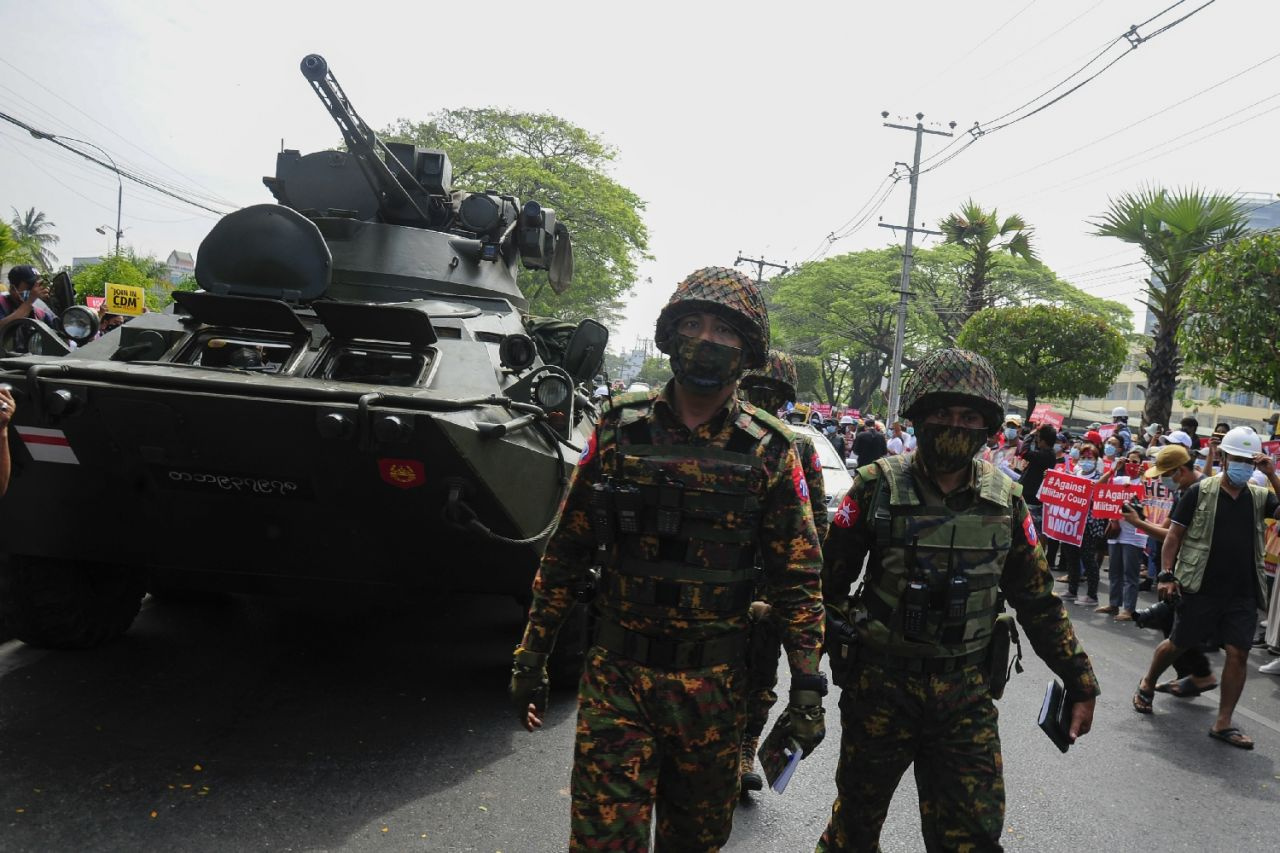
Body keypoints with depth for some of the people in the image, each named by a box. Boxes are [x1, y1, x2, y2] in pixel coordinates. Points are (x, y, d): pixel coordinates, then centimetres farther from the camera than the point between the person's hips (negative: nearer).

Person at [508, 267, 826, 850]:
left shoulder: (768, 452, -4)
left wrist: (807, 685, -6)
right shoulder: (619, 429, -2)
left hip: (713, 684, 1)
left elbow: (797, 577, -1)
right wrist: (531, 657, 4)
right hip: (616, 674, 0)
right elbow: (566, 552, 4)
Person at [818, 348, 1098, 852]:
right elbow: (830, 581, -3)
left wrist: (1079, 680, 8)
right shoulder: (878, 487, -10)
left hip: (966, 694, 2)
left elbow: (1037, 601, 8)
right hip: (880, 684, -2)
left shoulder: (1005, 501, 0)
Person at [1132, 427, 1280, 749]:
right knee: (1177, 644, 8)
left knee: (1238, 653, -1)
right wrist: (1166, 574, -9)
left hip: (1243, 593, 3)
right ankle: (1146, 685, 34)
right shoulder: (1200, 491, -3)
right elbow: (1174, 535, -2)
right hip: (1201, 588, -3)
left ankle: (1224, 723, 9)